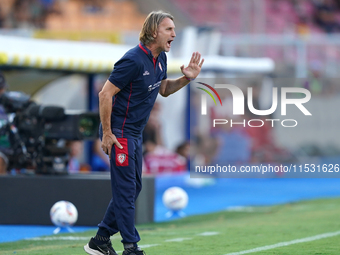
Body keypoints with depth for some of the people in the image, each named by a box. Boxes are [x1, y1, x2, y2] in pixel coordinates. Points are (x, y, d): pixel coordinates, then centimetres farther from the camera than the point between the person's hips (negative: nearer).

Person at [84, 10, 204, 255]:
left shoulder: (160, 58, 6)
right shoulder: (134, 60, -22)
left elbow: (164, 89, 21)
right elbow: (105, 94, -21)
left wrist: (186, 78, 1)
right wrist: (107, 134, -20)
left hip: (135, 134, 10)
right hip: (120, 132, -10)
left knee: (133, 188, 15)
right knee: (126, 189, -5)